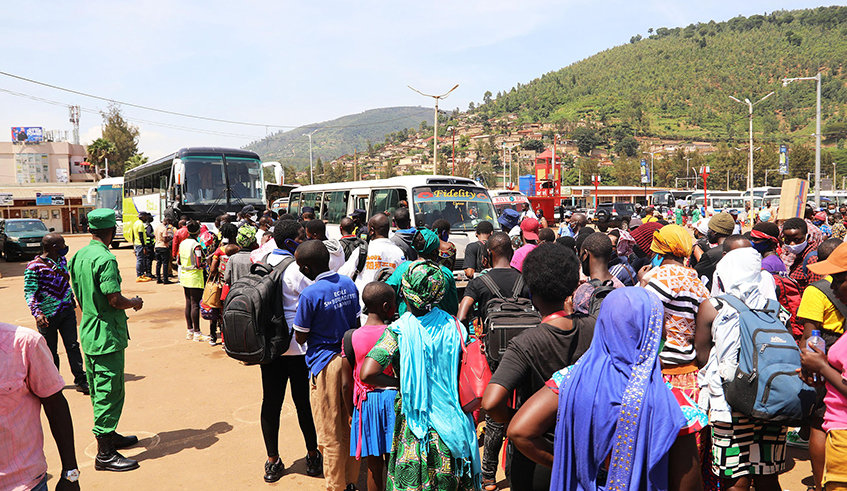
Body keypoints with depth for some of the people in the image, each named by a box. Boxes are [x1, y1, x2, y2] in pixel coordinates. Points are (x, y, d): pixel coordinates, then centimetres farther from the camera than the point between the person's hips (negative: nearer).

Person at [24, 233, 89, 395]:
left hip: (67, 311, 5)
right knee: (51, 351, 9)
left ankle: (80, 380, 7)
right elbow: (29, 292, -16)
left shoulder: (62, 260, 7)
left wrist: (72, 300, 24)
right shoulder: (34, 267, -14)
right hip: (48, 315, -5)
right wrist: (37, 313, -25)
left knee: (73, 345, 2)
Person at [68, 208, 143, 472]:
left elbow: (79, 296, 16)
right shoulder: (105, 259, -20)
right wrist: (135, 303, -4)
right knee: (109, 392, -2)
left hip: (88, 331, 10)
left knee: (99, 390, 19)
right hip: (107, 335, -9)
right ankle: (104, 453, 4)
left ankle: (109, 435, 33)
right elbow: (115, 299, -22)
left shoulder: (77, 257, 8)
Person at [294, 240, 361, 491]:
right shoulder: (348, 284, 1)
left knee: (330, 433, 7)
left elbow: (300, 337, -9)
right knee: (350, 426, 17)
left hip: (325, 363, -6)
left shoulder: (310, 294, -17)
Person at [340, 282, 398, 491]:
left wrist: (351, 412, 13)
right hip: (393, 399, -1)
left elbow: (346, 384, -1)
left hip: (366, 403, 2)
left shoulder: (351, 337, -6)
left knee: (374, 466, 14)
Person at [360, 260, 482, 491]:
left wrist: (399, 383, -8)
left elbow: (368, 374, -24)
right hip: (454, 425, 3)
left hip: (415, 427, -3)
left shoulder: (399, 331, -15)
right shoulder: (454, 327, -5)